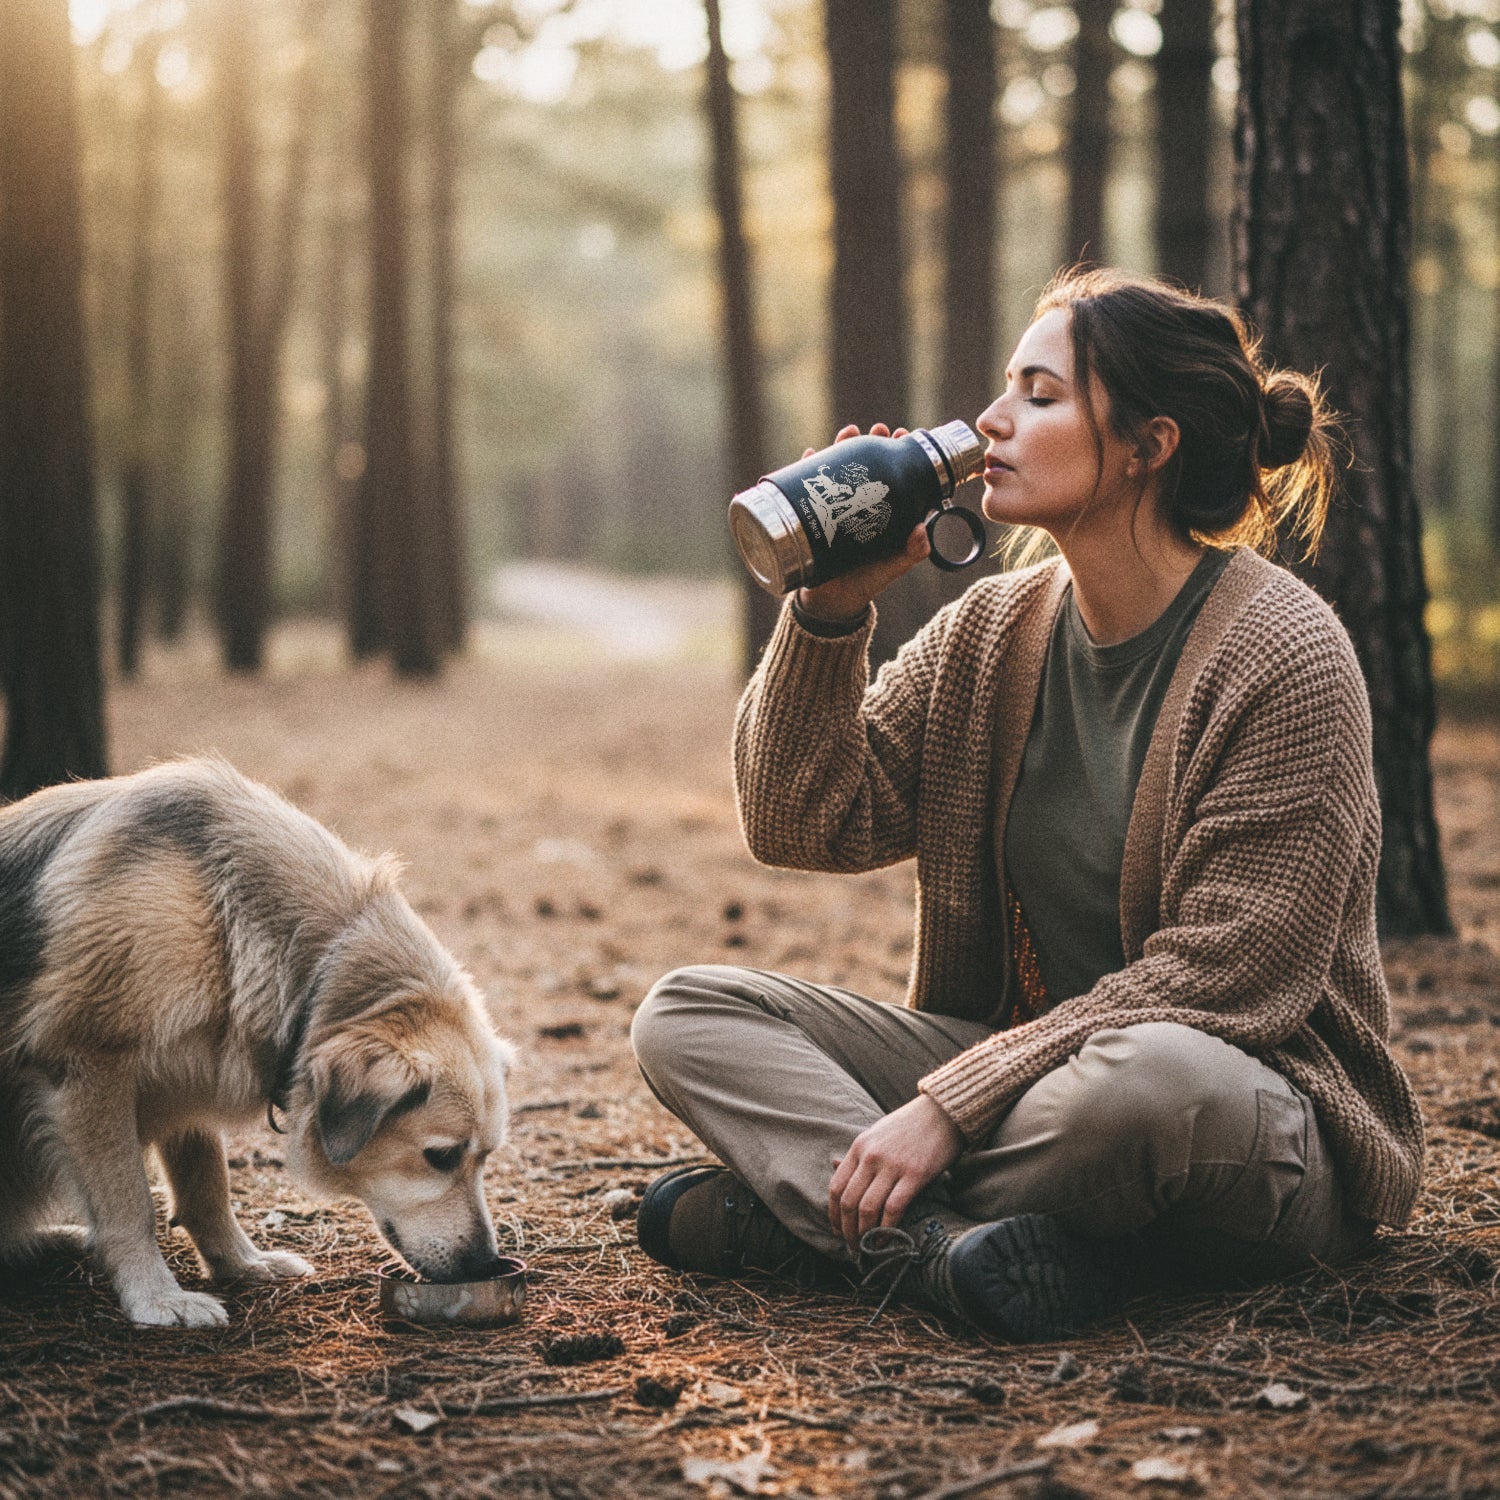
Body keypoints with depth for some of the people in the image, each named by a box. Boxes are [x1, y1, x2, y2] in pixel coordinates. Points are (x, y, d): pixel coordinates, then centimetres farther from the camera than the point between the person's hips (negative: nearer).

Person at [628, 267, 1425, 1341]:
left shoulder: (1280, 651, -14)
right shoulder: (992, 630, 6)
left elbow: (1225, 979, -19)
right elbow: (801, 826, 2)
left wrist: (950, 1103, -22)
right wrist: (833, 608, -10)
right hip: (1026, 1063, 6)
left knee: (1146, 1077, -42)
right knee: (688, 1012, -7)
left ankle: (792, 1205, -18)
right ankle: (952, 1244, -28)